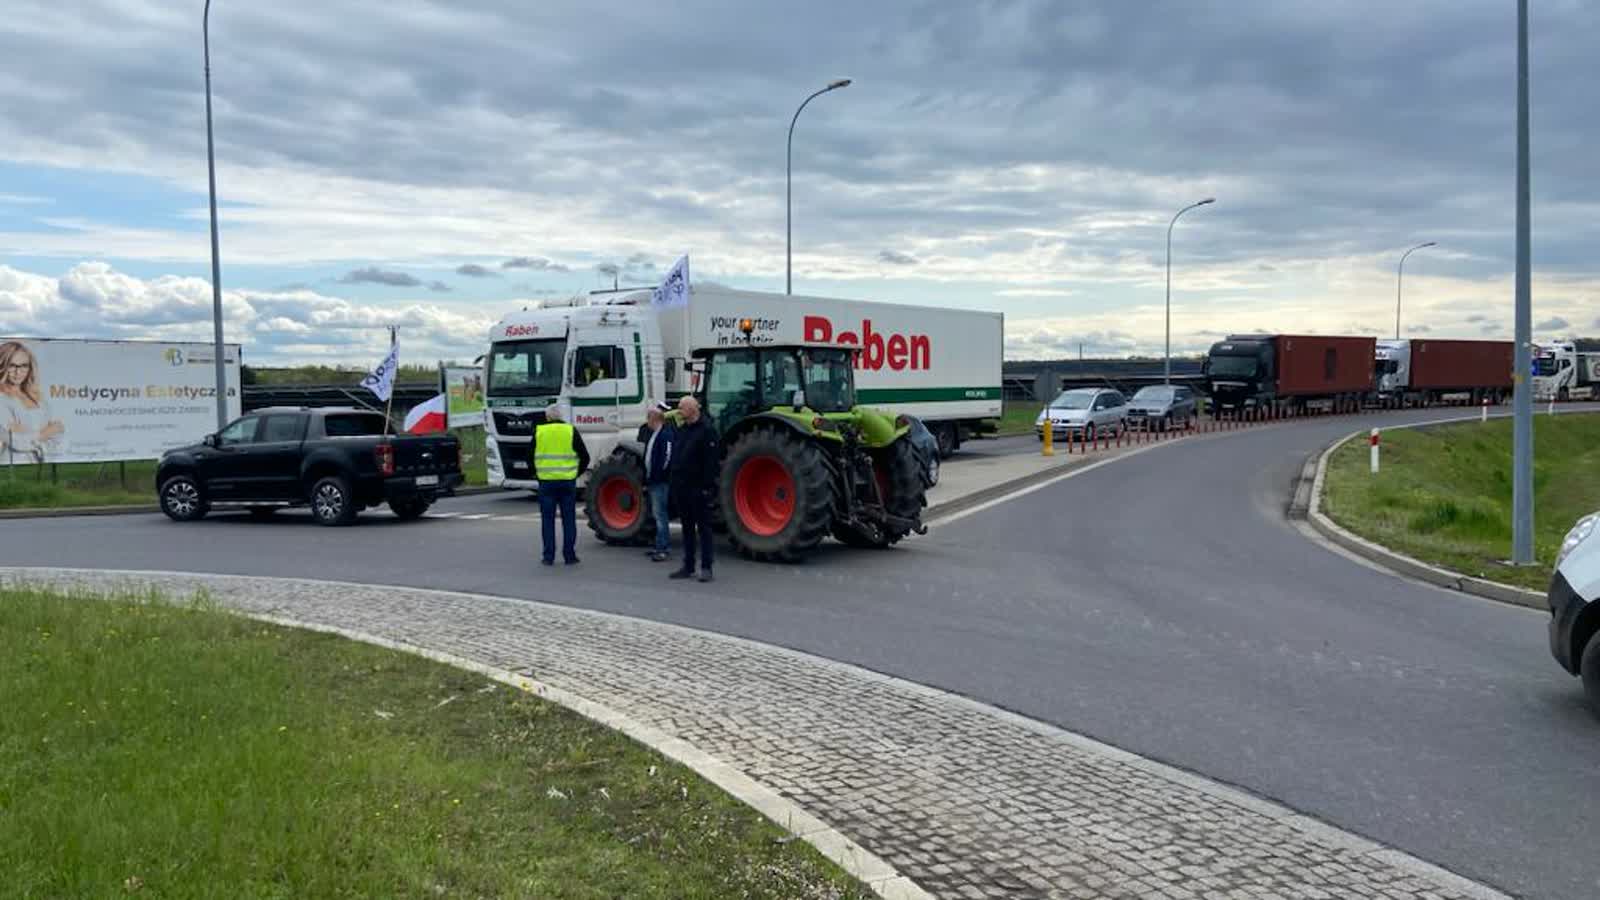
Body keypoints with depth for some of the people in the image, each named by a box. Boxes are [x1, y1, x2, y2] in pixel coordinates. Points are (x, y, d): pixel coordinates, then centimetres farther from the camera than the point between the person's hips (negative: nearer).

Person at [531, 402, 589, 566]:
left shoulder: (539, 431, 1)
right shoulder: (571, 431, 1)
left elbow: (530, 456, 6)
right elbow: (585, 457, 2)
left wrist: (536, 473, 18)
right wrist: (577, 473, 15)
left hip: (546, 481, 0)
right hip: (568, 481, 0)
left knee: (547, 519, 6)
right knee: (569, 519, 6)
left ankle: (548, 557, 7)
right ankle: (569, 556, 7)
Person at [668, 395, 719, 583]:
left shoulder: (706, 431, -10)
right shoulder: (681, 431, 15)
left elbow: (712, 461, -15)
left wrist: (708, 486, -19)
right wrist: (671, 482, 13)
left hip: (698, 489, -8)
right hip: (680, 488, 8)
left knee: (703, 527, -1)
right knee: (687, 528, 12)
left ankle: (706, 568, 3)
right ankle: (688, 567, 19)